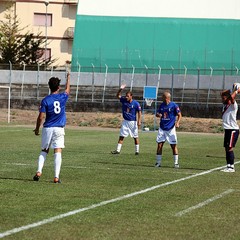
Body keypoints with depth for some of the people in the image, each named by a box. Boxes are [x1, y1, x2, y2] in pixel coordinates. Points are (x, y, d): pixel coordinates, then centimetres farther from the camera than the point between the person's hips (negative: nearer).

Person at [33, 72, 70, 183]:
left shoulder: (45, 100, -5)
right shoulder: (63, 97, -1)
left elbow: (41, 117, -7)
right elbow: (67, 89, 23)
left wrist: (37, 129, 8)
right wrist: (68, 78, 40)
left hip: (47, 128, 0)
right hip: (59, 129, 0)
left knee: (44, 151, 16)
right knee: (58, 152, -3)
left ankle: (39, 171, 1)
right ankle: (56, 177, -10)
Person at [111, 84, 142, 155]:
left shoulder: (136, 103, -11)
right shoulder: (124, 100, 1)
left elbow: (139, 112, -8)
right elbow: (118, 96, 4)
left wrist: (139, 121, -16)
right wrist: (120, 89, -14)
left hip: (133, 122, -4)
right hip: (125, 121, 4)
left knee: (135, 137, 4)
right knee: (121, 136, -1)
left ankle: (137, 151, 13)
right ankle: (118, 150, -1)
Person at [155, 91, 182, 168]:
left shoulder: (174, 105, -7)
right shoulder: (162, 105, 7)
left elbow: (179, 115, -5)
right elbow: (157, 113, 15)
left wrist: (177, 122, -21)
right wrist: (158, 115, -10)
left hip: (171, 129, -4)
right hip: (162, 128, 4)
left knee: (174, 146, 0)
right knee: (159, 145, -1)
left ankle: (176, 162, 9)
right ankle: (158, 162, 5)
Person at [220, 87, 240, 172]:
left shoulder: (233, 105, -10)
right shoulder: (224, 105, 14)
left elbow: (231, 97, -29)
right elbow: (222, 93, 24)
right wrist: (229, 90, 16)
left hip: (233, 129, -9)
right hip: (227, 129, 9)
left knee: (230, 148, -12)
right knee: (226, 148, 8)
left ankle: (231, 167, -11)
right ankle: (228, 166, 12)